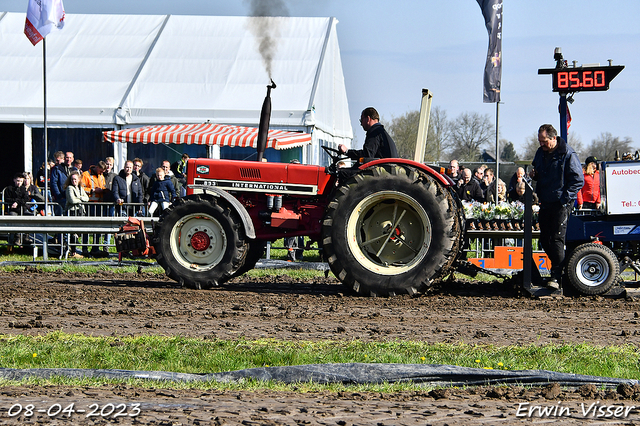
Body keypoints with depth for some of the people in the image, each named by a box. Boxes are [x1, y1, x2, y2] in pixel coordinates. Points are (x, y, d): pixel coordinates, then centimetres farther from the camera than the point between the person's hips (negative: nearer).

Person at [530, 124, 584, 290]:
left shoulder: (567, 154, -12)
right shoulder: (541, 153, 11)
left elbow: (578, 180, -12)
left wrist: (565, 199, -17)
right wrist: (534, 175, 3)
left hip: (561, 203, -8)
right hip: (545, 204, 8)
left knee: (557, 239, -12)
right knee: (545, 239, 9)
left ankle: (556, 277, -11)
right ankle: (559, 268, 24)